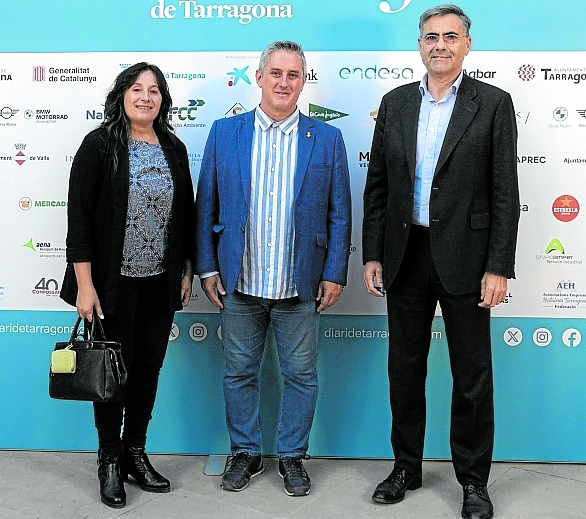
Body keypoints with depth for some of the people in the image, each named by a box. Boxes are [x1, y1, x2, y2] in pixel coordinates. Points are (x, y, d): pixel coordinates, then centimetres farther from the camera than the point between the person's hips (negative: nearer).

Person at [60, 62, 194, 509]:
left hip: (161, 284, 4)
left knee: (149, 368, 12)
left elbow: (186, 214, 13)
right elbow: (79, 216, -11)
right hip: (113, 283, -4)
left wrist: (187, 271, 10)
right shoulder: (100, 145, -6)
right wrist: (84, 284, -15)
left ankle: (136, 454, 30)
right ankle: (110, 462, 24)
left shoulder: (174, 149, 7)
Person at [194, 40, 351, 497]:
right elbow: (206, 206, 4)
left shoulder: (327, 139, 2)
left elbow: (339, 214, 2)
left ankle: (292, 456, 29)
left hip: (300, 286, 0)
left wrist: (335, 273, -3)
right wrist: (207, 267, 0)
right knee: (240, 373, 13)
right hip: (239, 284, 1)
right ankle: (245, 453, 31)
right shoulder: (224, 133, 3)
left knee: (301, 375, 10)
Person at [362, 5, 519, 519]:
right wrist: (372, 255, 3)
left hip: (464, 259, -3)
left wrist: (499, 267, -11)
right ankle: (407, 466, 31)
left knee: (472, 375, 7)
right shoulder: (395, 103, 8)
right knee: (405, 369, 14)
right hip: (406, 257, 3)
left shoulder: (493, 103, -1)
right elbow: (377, 186, 8)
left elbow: (505, 192, -5)